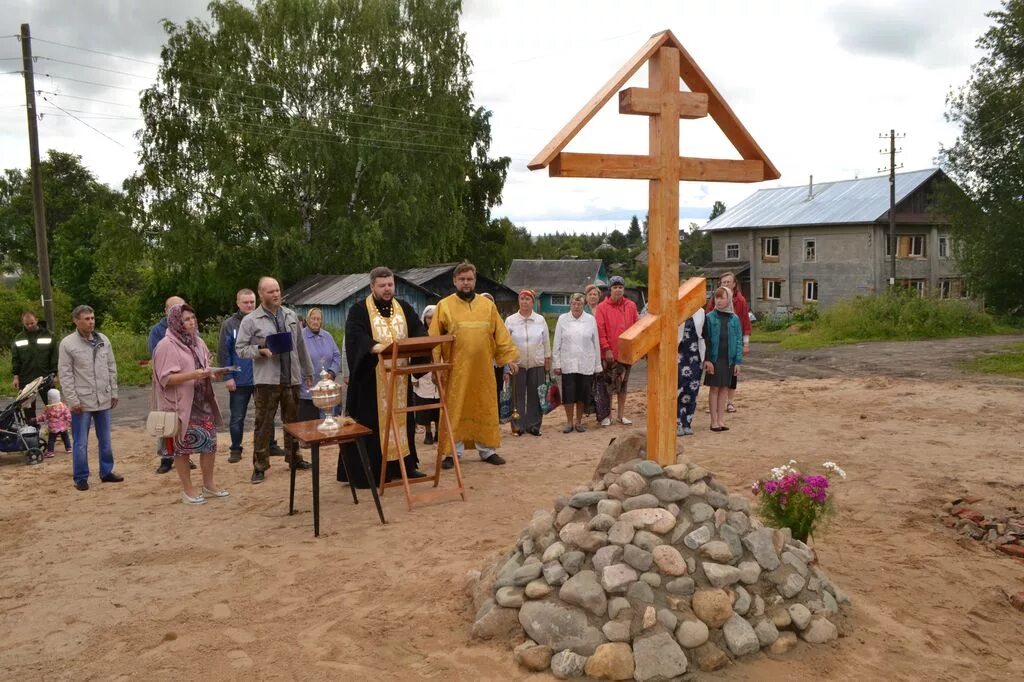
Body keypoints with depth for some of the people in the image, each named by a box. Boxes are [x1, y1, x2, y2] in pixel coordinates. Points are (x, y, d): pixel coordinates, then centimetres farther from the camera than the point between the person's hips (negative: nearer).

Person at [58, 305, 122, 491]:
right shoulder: (67, 343, -8)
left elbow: (112, 368, 11)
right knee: (80, 443, 4)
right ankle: (81, 478, 13)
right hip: (82, 401, -4)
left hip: (103, 399, 4)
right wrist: (73, 400, -13)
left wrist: (114, 392, 9)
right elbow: (65, 374, -9)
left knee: (105, 440, 13)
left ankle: (106, 472, 25)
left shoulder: (103, 340, 6)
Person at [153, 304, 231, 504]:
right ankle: (187, 489, 15)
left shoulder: (197, 341, 11)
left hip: (202, 401, 7)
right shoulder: (167, 345, -12)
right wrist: (192, 375, -26)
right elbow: (166, 378, -17)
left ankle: (208, 484, 21)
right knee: (182, 446, 3)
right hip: (181, 404, -7)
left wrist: (211, 372, -1)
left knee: (210, 442, 7)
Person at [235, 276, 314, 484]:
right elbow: (240, 348, -3)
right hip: (266, 380, -4)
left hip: (291, 378, 4)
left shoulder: (291, 315, 10)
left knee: (293, 421, 14)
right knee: (264, 424, 0)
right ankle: (260, 466, 8)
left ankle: (293, 458, 29)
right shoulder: (250, 320, -3)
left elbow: (301, 345, 14)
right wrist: (260, 350, -19)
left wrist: (308, 371, 15)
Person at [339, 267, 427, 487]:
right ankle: (367, 472, 5)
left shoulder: (404, 308, 11)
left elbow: (419, 329, 0)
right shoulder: (359, 311, -3)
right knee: (371, 422, -2)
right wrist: (374, 346, -39)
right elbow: (355, 335, -20)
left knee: (402, 418, 10)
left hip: (400, 378, 5)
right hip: (371, 380, -4)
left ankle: (404, 465, 21)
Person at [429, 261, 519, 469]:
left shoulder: (487, 305, 9)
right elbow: (434, 338, -1)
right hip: (456, 369, -2)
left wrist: (509, 357, 2)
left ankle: (487, 450, 19)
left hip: (483, 369, 3)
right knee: (454, 410, 2)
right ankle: (452, 453, 10)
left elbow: (501, 334, 9)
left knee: (485, 409, 8)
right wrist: (434, 363, -10)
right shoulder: (444, 306, 1)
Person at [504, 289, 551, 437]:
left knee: (535, 395, 4)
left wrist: (548, 360, 8)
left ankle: (534, 425, 14)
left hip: (537, 364, 1)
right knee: (518, 395, 1)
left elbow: (546, 342, 10)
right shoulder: (510, 320, 2)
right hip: (517, 364, -1)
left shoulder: (540, 320, 6)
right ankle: (518, 426, 9)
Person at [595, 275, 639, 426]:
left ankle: (621, 414, 21)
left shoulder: (631, 306, 6)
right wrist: (606, 348, -13)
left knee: (623, 384, 11)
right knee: (609, 385, 1)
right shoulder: (603, 307, -4)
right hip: (610, 354, -3)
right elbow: (600, 330, -7)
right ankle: (607, 415, 11)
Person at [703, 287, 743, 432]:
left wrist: (738, 361, -2)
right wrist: (706, 359, -13)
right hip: (713, 359, -2)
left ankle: (721, 419, 17)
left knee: (724, 388, 9)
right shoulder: (709, 318, -3)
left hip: (729, 359, 2)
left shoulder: (734, 319, 3)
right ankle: (714, 421, 9)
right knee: (714, 388, 3)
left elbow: (739, 341, 4)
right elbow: (705, 340, -5)